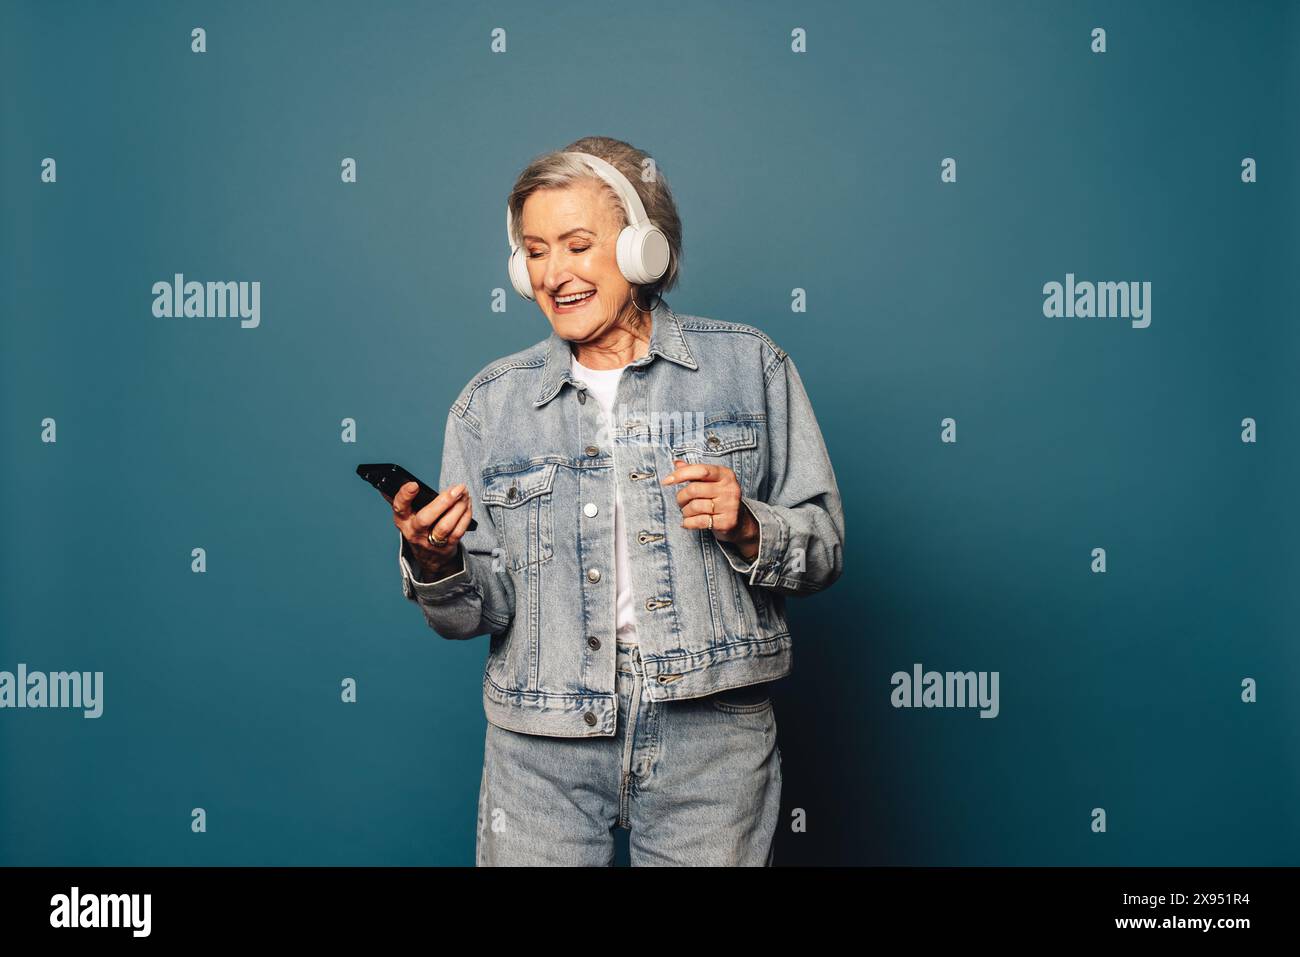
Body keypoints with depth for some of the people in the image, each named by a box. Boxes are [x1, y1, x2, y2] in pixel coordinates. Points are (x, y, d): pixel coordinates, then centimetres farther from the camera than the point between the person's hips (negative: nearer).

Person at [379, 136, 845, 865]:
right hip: (544, 743, 1)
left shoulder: (748, 365, 3)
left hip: (710, 730, -1)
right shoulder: (491, 403, 6)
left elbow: (825, 549, 3)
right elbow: (477, 613, 4)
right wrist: (435, 564, -16)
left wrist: (747, 531, -16)